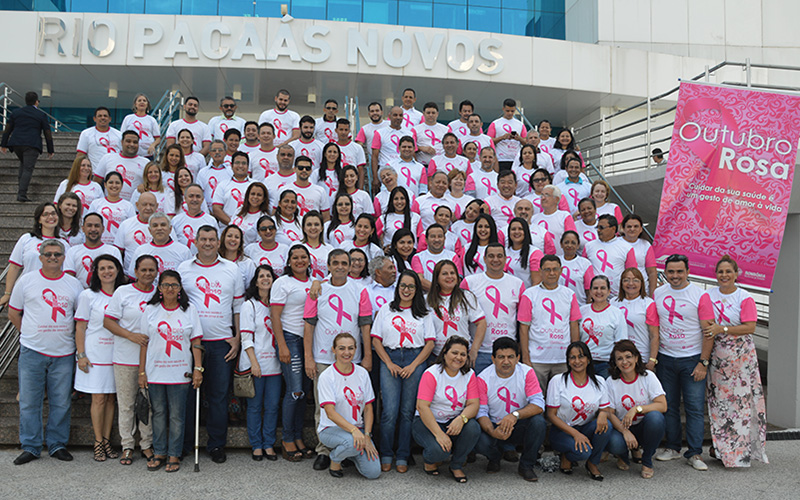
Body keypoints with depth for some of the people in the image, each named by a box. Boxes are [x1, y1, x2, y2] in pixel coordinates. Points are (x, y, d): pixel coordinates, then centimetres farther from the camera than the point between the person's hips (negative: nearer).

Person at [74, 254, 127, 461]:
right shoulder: (88, 296, -1)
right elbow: (80, 327, -2)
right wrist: (81, 354, -9)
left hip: (116, 355, 3)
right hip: (95, 355, -3)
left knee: (111, 398, 7)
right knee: (99, 399, -2)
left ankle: (107, 441, 15)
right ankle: (98, 443, 7)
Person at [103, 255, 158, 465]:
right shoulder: (122, 292, -1)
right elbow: (108, 321, -4)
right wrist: (131, 335, -16)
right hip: (126, 358, -2)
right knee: (126, 404, 6)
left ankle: (147, 444, 21)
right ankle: (127, 446, 18)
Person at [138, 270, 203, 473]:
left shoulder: (189, 310, 3)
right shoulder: (151, 310, 4)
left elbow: (196, 342, 2)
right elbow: (144, 343, 4)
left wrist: (198, 368, -4)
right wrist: (141, 372, 1)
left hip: (180, 372, -1)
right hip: (155, 371, 1)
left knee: (177, 415, 3)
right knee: (158, 413, 9)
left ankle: (174, 455, 14)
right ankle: (159, 452, 22)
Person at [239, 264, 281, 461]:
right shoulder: (249, 305, 0)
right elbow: (246, 337, -6)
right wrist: (254, 363, -14)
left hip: (274, 362, 4)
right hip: (255, 363, -4)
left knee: (272, 405, 5)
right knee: (255, 406, 3)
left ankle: (269, 444, 15)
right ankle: (256, 445, 13)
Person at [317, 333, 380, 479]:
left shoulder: (362, 373, 2)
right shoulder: (326, 376, -11)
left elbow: (368, 408, 4)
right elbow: (330, 412, -19)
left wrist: (367, 435, -9)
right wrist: (353, 430, -32)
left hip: (358, 428, 4)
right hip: (330, 428, -4)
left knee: (373, 472, -14)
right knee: (352, 442, -37)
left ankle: (348, 452, 16)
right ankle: (335, 460, -3)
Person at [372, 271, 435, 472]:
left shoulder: (424, 313, 11)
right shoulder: (386, 309, 11)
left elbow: (430, 343, 5)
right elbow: (376, 339, 7)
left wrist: (413, 365, -6)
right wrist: (389, 363, -4)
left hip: (415, 360, 0)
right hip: (390, 359, 0)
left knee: (408, 411, 0)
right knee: (390, 410, -7)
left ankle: (402, 457, 10)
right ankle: (386, 455, 8)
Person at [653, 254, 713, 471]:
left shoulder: (700, 296, -6)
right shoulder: (657, 294, 5)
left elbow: (709, 332, -6)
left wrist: (703, 363, -10)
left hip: (692, 359, -3)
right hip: (665, 358, 3)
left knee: (694, 408, -2)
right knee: (669, 406, 9)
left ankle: (695, 453, 6)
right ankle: (672, 447, 22)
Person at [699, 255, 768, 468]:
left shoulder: (745, 298, -2)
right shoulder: (708, 296, 8)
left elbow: (750, 327, -11)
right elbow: (706, 325, 7)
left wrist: (722, 329, -18)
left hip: (742, 357, -2)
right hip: (717, 355, 3)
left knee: (741, 399, -2)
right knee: (717, 399, 4)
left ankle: (742, 448, 8)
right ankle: (719, 445, 15)